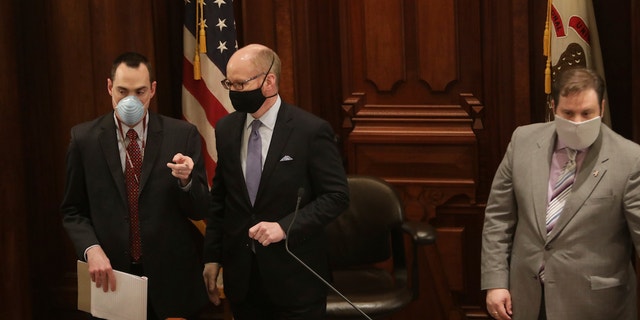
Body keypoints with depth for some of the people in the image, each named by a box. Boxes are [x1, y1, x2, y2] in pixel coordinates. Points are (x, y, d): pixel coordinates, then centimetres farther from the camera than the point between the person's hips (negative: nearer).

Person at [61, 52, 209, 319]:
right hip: (111, 276, 0)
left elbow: (201, 210, -1)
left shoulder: (182, 135, -3)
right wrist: (91, 249, -13)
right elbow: (73, 211, 5)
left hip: (171, 277, 0)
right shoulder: (84, 138, -1)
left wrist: (186, 180, -21)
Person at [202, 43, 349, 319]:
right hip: (241, 274, 4)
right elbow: (219, 197, 11)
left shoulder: (311, 130, -11)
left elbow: (337, 196, -10)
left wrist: (285, 227, -20)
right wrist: (212, 256, 7)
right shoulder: (225, 129, 5)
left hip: (294, 276, -4)